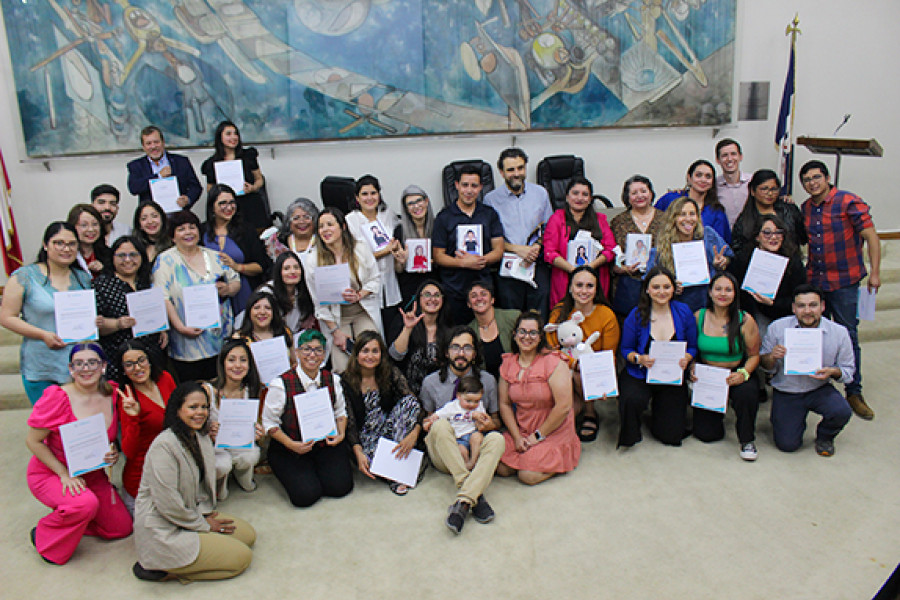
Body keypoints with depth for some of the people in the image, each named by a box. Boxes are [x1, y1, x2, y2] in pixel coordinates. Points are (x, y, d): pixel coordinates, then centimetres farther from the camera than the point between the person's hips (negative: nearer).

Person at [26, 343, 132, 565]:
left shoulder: (113, 395, -8)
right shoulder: (57, 397, -21)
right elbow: (33, 441, -15)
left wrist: (114, 453, -14)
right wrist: (65, 474, -20)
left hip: (93, 475, 5)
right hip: (50, 474, -5)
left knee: (122, 528, 2)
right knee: (86, 504, -35)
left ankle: (68, 516, 24)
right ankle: (45, 536, -4)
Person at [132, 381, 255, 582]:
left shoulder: (202, 437, 4)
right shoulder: (164, 446, -24)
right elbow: (168, 504, -24)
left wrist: (205, 513, 1)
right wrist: (203, 525, -12)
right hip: (163, 532, -9)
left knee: (248, 534, 8)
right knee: (242, 556, -10)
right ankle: (161, 569, -5)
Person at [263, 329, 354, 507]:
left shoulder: (333, 380, -1)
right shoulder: (281, 385, -14)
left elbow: (341, 412, 13)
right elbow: (269, 423, -7)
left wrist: (341, 434, -6)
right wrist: (292, 445, -19)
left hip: (326, 444, 3)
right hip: (289, 449, -3)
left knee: (340, 486, -15)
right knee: (306, 495, -20)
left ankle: (315, 471, 18)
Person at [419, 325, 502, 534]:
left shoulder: (487, 380, 8)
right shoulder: (431, 382, 6)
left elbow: (496, 421, 14)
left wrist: (489, 425, -11)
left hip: (476, 447, 1)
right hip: (443, 454, 0)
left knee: (496, 438, -32)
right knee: (441, 425, -33)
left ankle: (463, 502, -44)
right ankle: (475, 496, -41)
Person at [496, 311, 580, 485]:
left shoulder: (553, 362, -13)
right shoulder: (508, 363, 4)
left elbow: (564, 407, -18)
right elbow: (504, 404, 4)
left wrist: (538, 436, -13)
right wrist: (517, 437, -8)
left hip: (553, 432, -5)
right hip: (521, 430, 5)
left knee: (528, 476, -20)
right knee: (501, 469, -13)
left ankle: (555, 458, 9)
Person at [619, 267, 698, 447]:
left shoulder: (684, 312, -4)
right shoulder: (636, 315, -8)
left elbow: (693, 347, 5)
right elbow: (626, 349, -1)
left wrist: (686, 358, -18)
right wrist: (640, 359, -22)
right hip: (640, 376, -2)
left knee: (671, 435, -1)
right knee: (632, 400, -37)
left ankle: (658, 406, 35)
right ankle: (628, 436, 0)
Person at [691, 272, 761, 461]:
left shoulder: (745, 320, -7)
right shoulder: (699, 317, -2)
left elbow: (754, 355, -2)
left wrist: (743, 373, -21)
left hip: (736, 376, -1)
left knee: (746, 393, -39)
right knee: (705, 434, -8)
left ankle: (747, 440, -9)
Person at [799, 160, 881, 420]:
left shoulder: (849, 202, -8)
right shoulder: (805, 209, 9)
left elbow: (871, 236, -9)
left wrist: (875, 272, -13)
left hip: (844, 282, -5)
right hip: (814, 281, 5)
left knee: (848, 336, 0)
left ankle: (854, 392, 11)